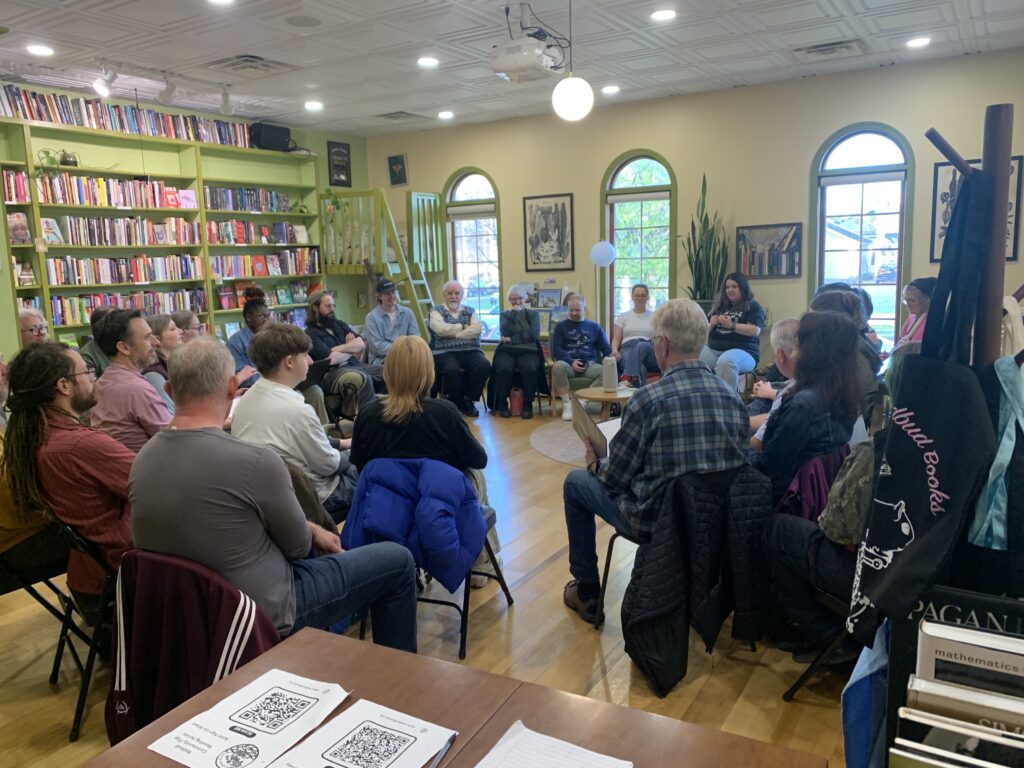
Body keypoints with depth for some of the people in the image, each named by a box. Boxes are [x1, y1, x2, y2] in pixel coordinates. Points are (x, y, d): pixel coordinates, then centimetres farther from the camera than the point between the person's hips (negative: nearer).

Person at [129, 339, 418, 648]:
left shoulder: (143, 459, -7)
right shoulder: (255, 460, -29)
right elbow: (298, 545, -12)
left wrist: (313, 529, 10)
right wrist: (315, 532, 11)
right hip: (259, 617, -7)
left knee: (314, 540, 30)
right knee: (397, 562, 7)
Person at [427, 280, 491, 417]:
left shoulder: (469, 311, 18)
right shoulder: (436, 311, 10)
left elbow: (478, 329, -2)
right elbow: (441, 329, -10)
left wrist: (453, 334, -8)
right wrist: (463, 327, 0)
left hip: (470, 351, 3)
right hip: (445, 352, -3)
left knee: (484, 366, -28)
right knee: (452, 369, -35)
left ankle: (468, 400, -10)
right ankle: (457, 403, -11)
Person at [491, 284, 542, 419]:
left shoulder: (533, 314, 16)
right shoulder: (504, 314, 19)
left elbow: (534, 334, -2)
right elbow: (505, 332, -3)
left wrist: (512, 339, -5)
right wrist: (514, 313, 1)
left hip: (528, 351, 0)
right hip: (507, 351, 1)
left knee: (529, 369, -35)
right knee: (504, 368, -34)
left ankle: (528, 405, -20)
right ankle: (502, 404, -17)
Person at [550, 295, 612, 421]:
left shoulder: (594, 326, 21)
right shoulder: (561, 326, 16)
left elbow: (606, 348, 17)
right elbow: (556, 350, 5)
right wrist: (571, 362, -13)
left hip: (589, 364, 1)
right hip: (568, 363, -1)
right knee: (558, 366, -38)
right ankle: (567, 403, -23)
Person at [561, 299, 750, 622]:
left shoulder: (648, 400, -22)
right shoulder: (733, 397, -6)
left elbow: (614, 479, -12)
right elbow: (731, 465, 8)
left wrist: (595, 465, 11)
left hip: (655, 521, -6)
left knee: (575, 482, 17)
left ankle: (586, 592, 25)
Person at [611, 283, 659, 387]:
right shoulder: (623, 316, 21)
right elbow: (616, 339, 14)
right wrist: (615, 351, -10)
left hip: (650, 351, 0)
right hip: (627, 348, 0)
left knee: (641, 346, -42)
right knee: (639, 369, -39)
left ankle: (626, 379, -60)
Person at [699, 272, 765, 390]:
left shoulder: (753, 307, 9)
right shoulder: (719, 306, 24)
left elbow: (755, 331, -7)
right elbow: (705, 331, 22)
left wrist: (731, 325, -14)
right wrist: (711, 324, 0)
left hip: (742, 350, -4)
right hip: (713, 348, 4)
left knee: (725, 363, -41)